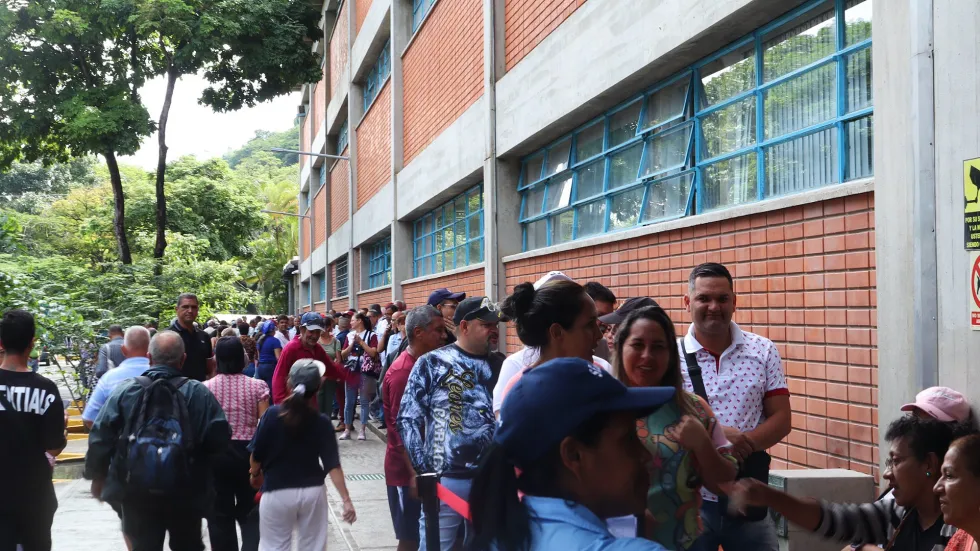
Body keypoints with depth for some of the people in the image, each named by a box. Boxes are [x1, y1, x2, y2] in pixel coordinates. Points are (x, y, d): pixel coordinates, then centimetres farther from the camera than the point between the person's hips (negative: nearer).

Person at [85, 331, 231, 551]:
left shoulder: (125, 390, -5)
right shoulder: (199, 393, -8)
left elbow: (100, 438, -3)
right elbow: (219, 439, -11)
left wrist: (97, 476, 12)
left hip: (137, 492, 0)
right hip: (186, 492, 0)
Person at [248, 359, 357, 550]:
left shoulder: (272, 414, -13)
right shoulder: (322, 422, -9)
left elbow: (257, 454, -6)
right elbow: (333, 465, -12)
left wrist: (255, 474, 15)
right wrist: (346, 500, -10)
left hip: (277, 493, -1)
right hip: (312, 492, 1)